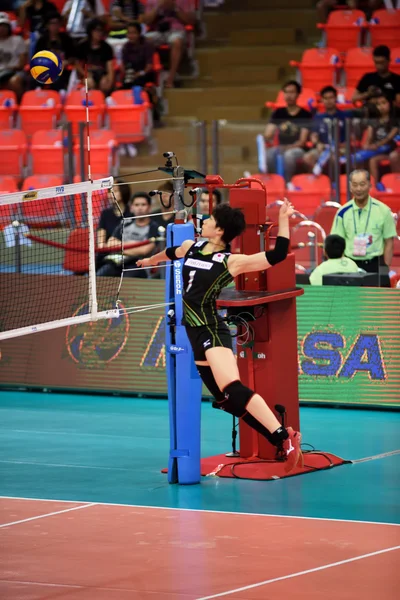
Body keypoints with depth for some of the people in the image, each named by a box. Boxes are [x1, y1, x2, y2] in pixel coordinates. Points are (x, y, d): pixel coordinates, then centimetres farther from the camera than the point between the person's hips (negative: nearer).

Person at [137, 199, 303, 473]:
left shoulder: (231, 261, -9)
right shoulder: (190, 247, 12)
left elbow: (277, 255, -14)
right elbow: (170, 253, 36)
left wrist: (283, 220, -22)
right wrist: (150, 261, 55)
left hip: (212, 331, -8)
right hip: (195, 334, 8)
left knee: (233, 390, -27)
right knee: (226, 400, 5)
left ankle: (285, 437, -30)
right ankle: (284, 444, 8)